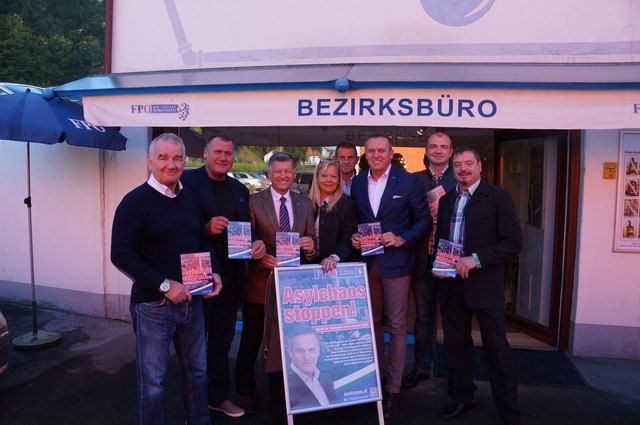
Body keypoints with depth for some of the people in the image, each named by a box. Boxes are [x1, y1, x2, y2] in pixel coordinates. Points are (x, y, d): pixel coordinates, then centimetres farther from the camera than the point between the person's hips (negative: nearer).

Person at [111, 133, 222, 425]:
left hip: (192, 300, 6)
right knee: (153, 380, 7)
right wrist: (164, 285, -19)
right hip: (153, 305, -6)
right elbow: (121, 255, -15)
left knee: (197, 371, 18)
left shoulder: (190, 199, 9)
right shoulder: (135, 201, -10)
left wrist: (213, 273, 1)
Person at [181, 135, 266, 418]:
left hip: (229, 276, 5)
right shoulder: (187, 181, -7)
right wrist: (205, 228, -24)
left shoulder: (239, 189, 11)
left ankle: (219, 397, 34)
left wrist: (257, 244, -6)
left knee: (221, 341, 18)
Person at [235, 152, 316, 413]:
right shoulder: (254, 202, -3)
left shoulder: (305, 204, 9)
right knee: (251, 339, 11)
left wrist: (310, 247, -13)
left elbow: (311, 241, 9)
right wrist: (260, 258, -23)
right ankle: (245, 390, 30)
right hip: (260, 283, -3)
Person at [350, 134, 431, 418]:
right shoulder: (357, 183, 7)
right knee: (372, 322, 16)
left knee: (397, 325, 3)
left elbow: (424, 220, -3)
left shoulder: (408, 181, -5)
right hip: (367, 262, 4)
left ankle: (393, 388, 16)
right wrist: (354, 238, -5)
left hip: (395, 263, -4)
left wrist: (402, 239, -16)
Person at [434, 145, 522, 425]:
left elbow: (513, 243, -11)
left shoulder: (498, 197, -6)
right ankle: (463, 399, 36)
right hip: (451, 284, 6)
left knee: (496, 350, 4)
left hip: (485, 285, -5)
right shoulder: (446, 199, 11)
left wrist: (476, 259, -20)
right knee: (456, 344, 17)